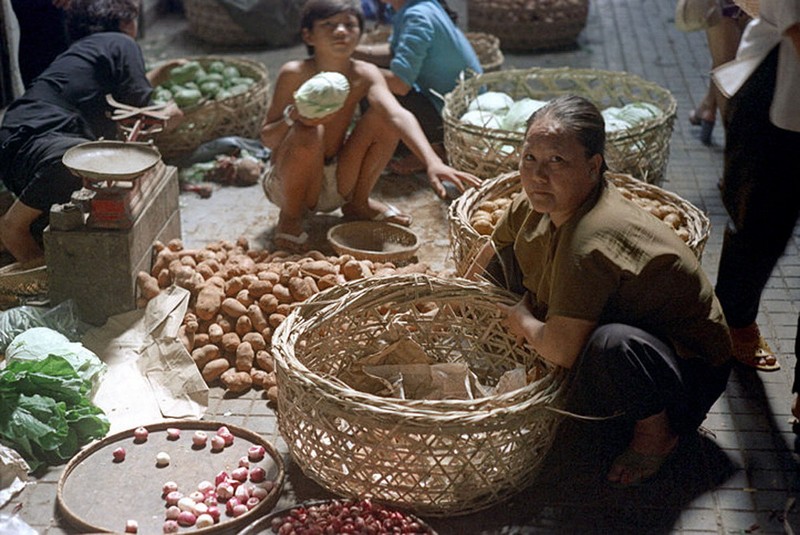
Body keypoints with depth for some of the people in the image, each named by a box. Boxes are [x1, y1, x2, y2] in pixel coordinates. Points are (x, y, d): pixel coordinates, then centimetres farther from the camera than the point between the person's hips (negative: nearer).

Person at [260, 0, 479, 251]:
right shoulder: (294, 74, -19)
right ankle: (290, 216, -8)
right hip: (288, 183, -4)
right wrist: (293, 118, -38)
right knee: (308, 132, -34)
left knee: (383, 118, -13)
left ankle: (358, 203, 7)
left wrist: (432, 162, -46)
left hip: (336, 185, 4)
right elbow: (267, 139, -15)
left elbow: (398, 115, -29)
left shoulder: (365, 74, -12)